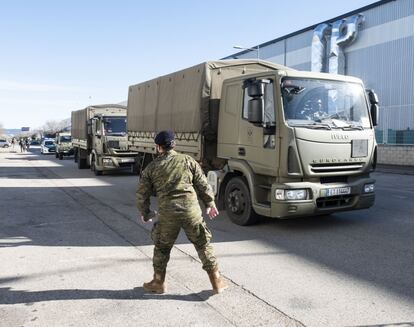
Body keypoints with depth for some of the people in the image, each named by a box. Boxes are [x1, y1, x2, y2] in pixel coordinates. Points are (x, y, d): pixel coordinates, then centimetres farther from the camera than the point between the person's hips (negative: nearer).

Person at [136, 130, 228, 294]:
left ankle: (158, 282, 31)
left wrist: (145, 213, 25)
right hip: (191, 211, 0)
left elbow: (142, 194, 10)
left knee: (161, 248, 20)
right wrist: (210, 204, 18)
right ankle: (217, 282, 19)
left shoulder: (152, 168, 6)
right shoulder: (188, 161, 5)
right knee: (204, 245, 13)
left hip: (167, 214, 0)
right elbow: (203, 185, 6)